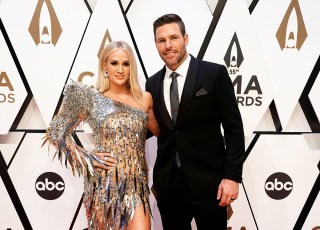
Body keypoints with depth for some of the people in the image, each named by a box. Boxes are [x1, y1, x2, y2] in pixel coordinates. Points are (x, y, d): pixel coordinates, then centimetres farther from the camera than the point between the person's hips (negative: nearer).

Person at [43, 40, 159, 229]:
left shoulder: (144, 98, 5)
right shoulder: (92, 98, -3)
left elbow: (157, 132, 20)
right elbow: (57, 132, 2)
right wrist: (88, 160, -6)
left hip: (137, 185, 2)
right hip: (104, 184, -2)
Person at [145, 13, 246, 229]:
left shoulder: (214, 73, -6)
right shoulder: (152, 83, 7)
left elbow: (234, 127, -7)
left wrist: (232, 176, -11)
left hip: (207, 181, -3)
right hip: (167, 183, 4)